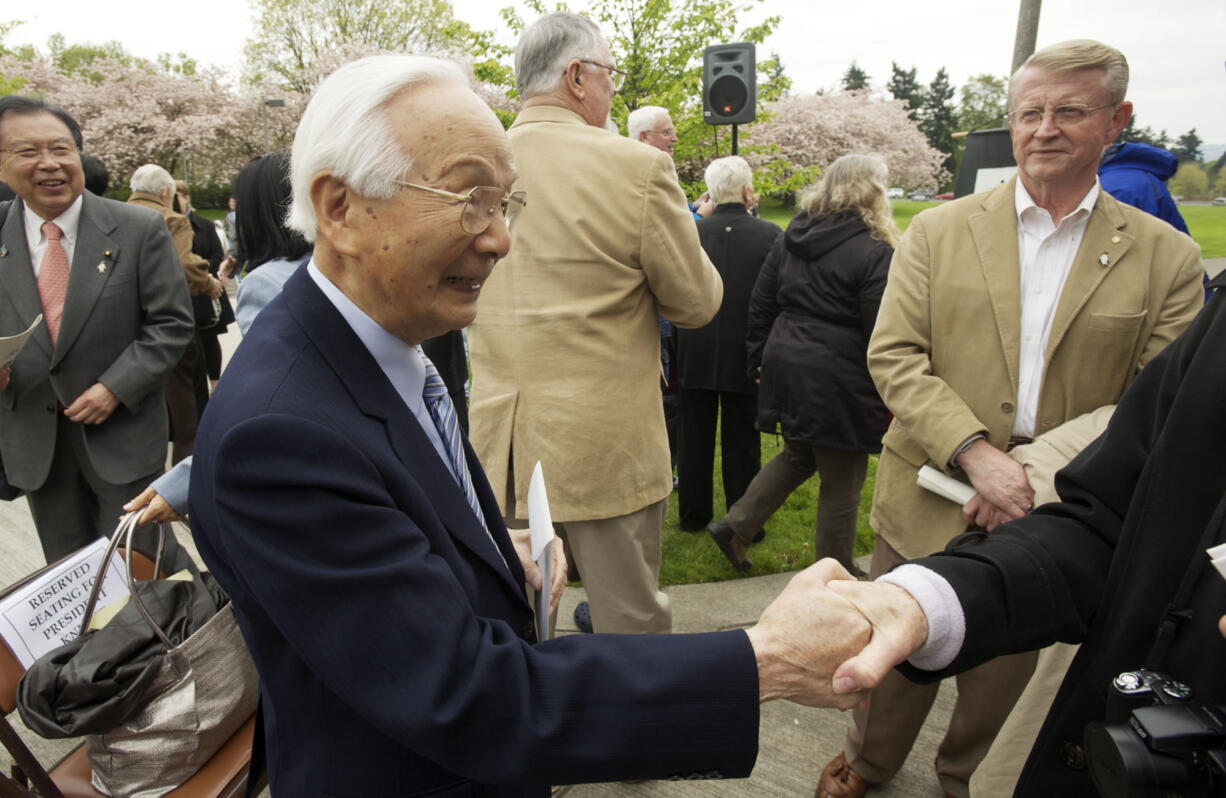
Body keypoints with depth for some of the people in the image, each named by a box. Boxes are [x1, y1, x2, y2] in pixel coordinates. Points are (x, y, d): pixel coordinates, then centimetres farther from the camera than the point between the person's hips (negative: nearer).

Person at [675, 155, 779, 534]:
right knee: (742, 442, 10)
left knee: (695, 439, 15)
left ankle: (693, 515, 27)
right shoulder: (769, 234, -10)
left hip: (695, 355, 1)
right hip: (745, 356, -1)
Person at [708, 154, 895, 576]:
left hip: (786, 367, 7)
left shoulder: (789, 240, 8)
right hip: (837, 379, -7)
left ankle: (734, 526, 22)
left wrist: (759, 361, 18)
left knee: (797, 456, 25)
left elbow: (760, 307, 11)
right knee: (842, 478, 9)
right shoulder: (874, 253, -12)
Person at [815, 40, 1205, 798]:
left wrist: (1038, 480, -19)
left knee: (1002, 675, 21)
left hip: (1048, 523, 1)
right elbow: (893, 357, -9)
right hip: (927, 503, 0)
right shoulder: (938, 231, -2)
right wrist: (976, 454, -23)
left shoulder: (1167, 258, -1)